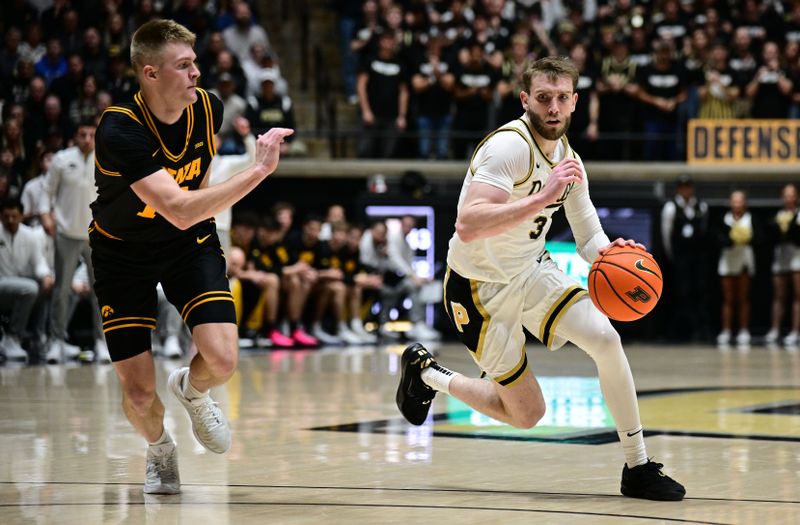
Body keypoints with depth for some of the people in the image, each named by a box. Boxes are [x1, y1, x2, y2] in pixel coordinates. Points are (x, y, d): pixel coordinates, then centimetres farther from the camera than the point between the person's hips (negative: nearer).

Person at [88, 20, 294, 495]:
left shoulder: (208, 108, -14)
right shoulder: (119, 130, -32)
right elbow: (179, 210, -40)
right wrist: (259, 170, -43)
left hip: (190, 243, 3)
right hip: (123, 254, -3)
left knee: (222, 360, -17)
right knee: (139, 392, -5)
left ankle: (191, 389, 21)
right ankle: (160, 449, 31)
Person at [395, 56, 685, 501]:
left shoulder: (569, 160, 0)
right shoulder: (509, 146, -26)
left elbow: (589, 236, 6)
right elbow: (468, 227, -39)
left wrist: (608, 252, -18)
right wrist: (542, 198, -45)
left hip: (532, 271, 7)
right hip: (480, 286, -7)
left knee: (605, 338, -16)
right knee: (526, 414, 0)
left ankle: (638, 467, -3)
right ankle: (426, 373, 25)